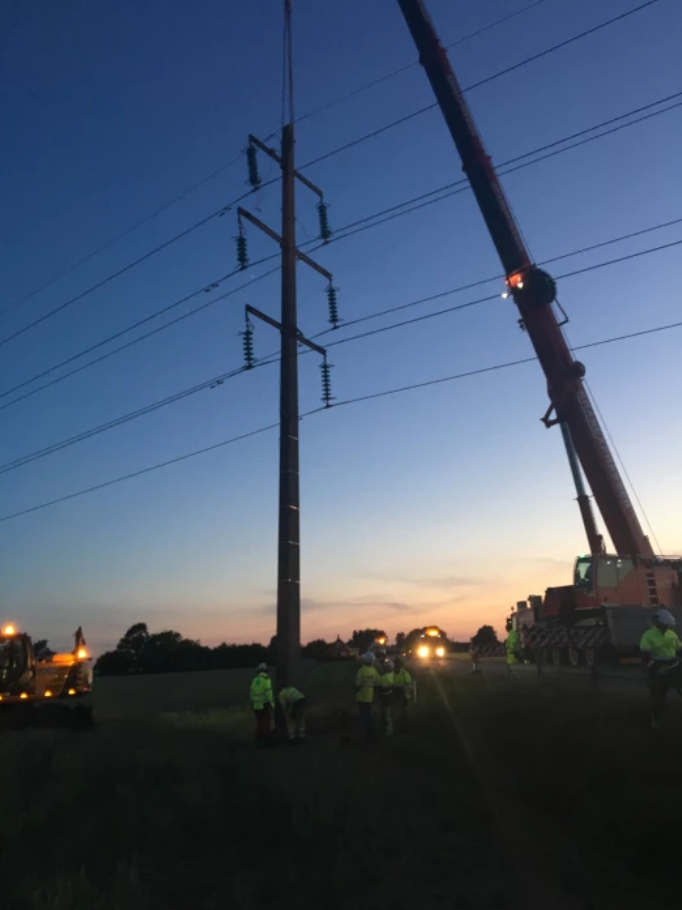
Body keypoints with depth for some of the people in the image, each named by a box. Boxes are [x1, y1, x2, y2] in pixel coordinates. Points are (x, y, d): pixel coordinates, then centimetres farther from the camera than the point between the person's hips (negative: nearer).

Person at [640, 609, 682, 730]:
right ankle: (656, 720, 30)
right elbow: (645, 657, -15)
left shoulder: (672, 634, 3)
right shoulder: (648, 636, -12)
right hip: (658, 670, -4)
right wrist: (656, 668, -22)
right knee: (658, 696, 9)